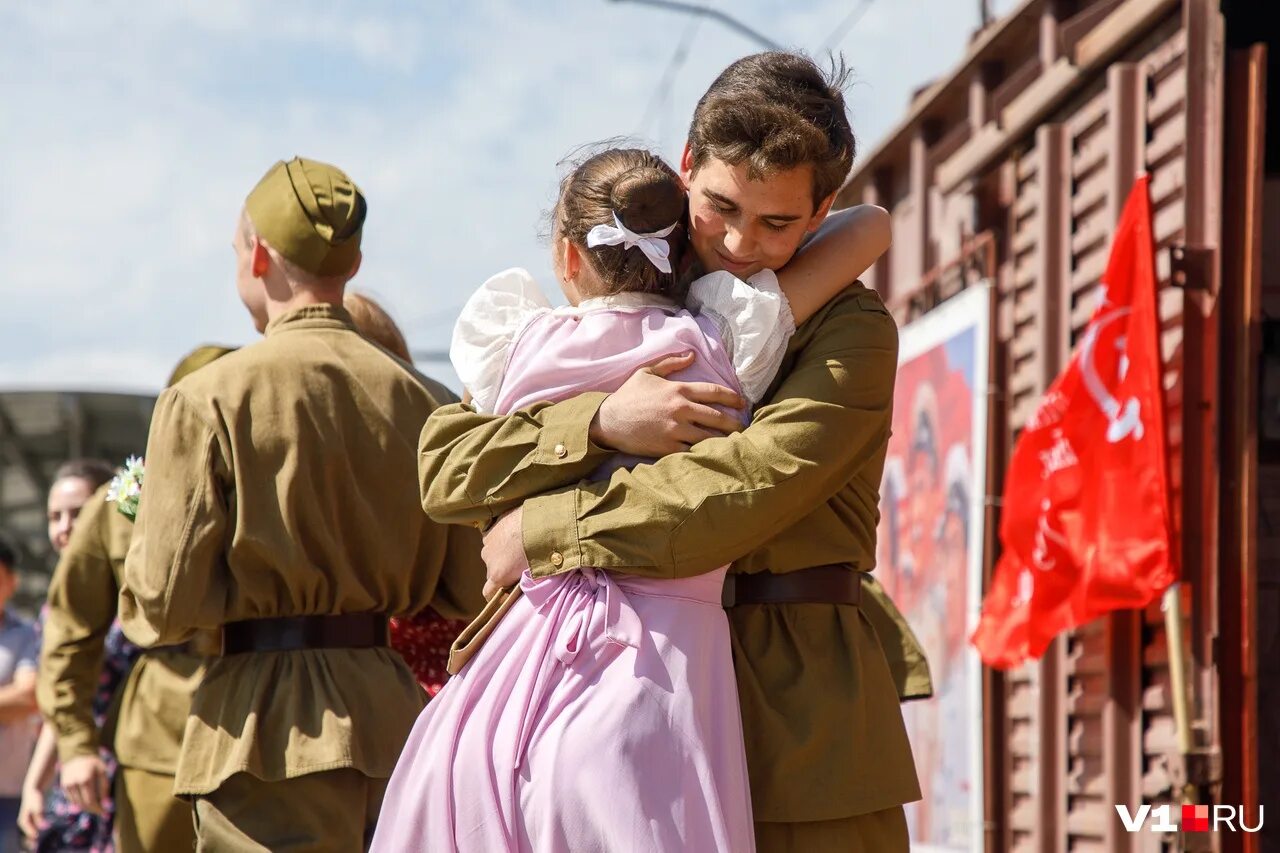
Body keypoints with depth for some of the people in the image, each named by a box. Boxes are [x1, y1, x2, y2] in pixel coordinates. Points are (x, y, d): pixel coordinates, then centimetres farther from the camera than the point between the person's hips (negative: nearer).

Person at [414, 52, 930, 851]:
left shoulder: (850, 330, 0)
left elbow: (744, 488, -17)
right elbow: (445, 465, 2)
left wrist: (542, 533, -11)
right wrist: (600, 423, -14)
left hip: (803, 720, -3)